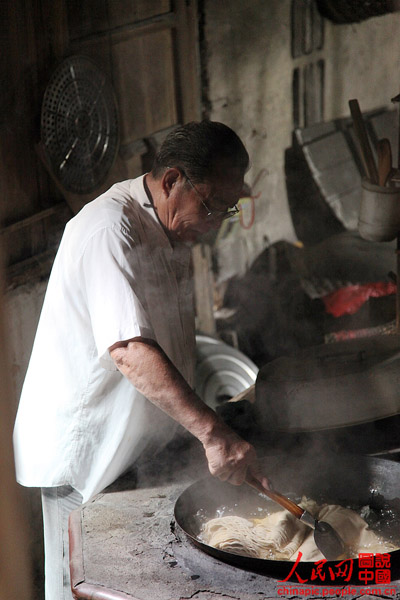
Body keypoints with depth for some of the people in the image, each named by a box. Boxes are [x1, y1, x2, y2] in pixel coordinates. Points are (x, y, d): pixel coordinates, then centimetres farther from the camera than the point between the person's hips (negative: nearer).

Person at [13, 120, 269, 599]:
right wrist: (212, 433, -40)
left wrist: (200, 424, 16)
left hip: (138, 443, 9)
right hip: (83, 448, -9)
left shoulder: (173, 228, 8)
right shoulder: (109, 229, -24)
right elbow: (129, 351, -35)